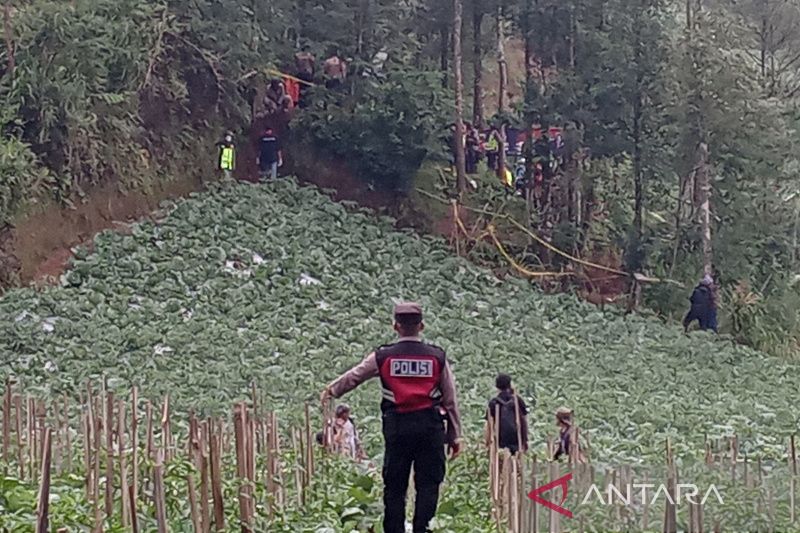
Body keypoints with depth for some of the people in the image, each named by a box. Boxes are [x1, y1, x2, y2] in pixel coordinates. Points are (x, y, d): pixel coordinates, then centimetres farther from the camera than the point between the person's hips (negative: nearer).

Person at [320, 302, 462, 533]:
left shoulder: (383, 356, 3)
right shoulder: (437, 357, 3)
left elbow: (353, 376, 18)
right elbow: (450, 400, 6)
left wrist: (331, 391, 38)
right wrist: (455, 436, 13)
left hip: (397, 427, 1)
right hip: (430, 427, -1)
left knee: (394, 485, 8)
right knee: (428, 484, 3)